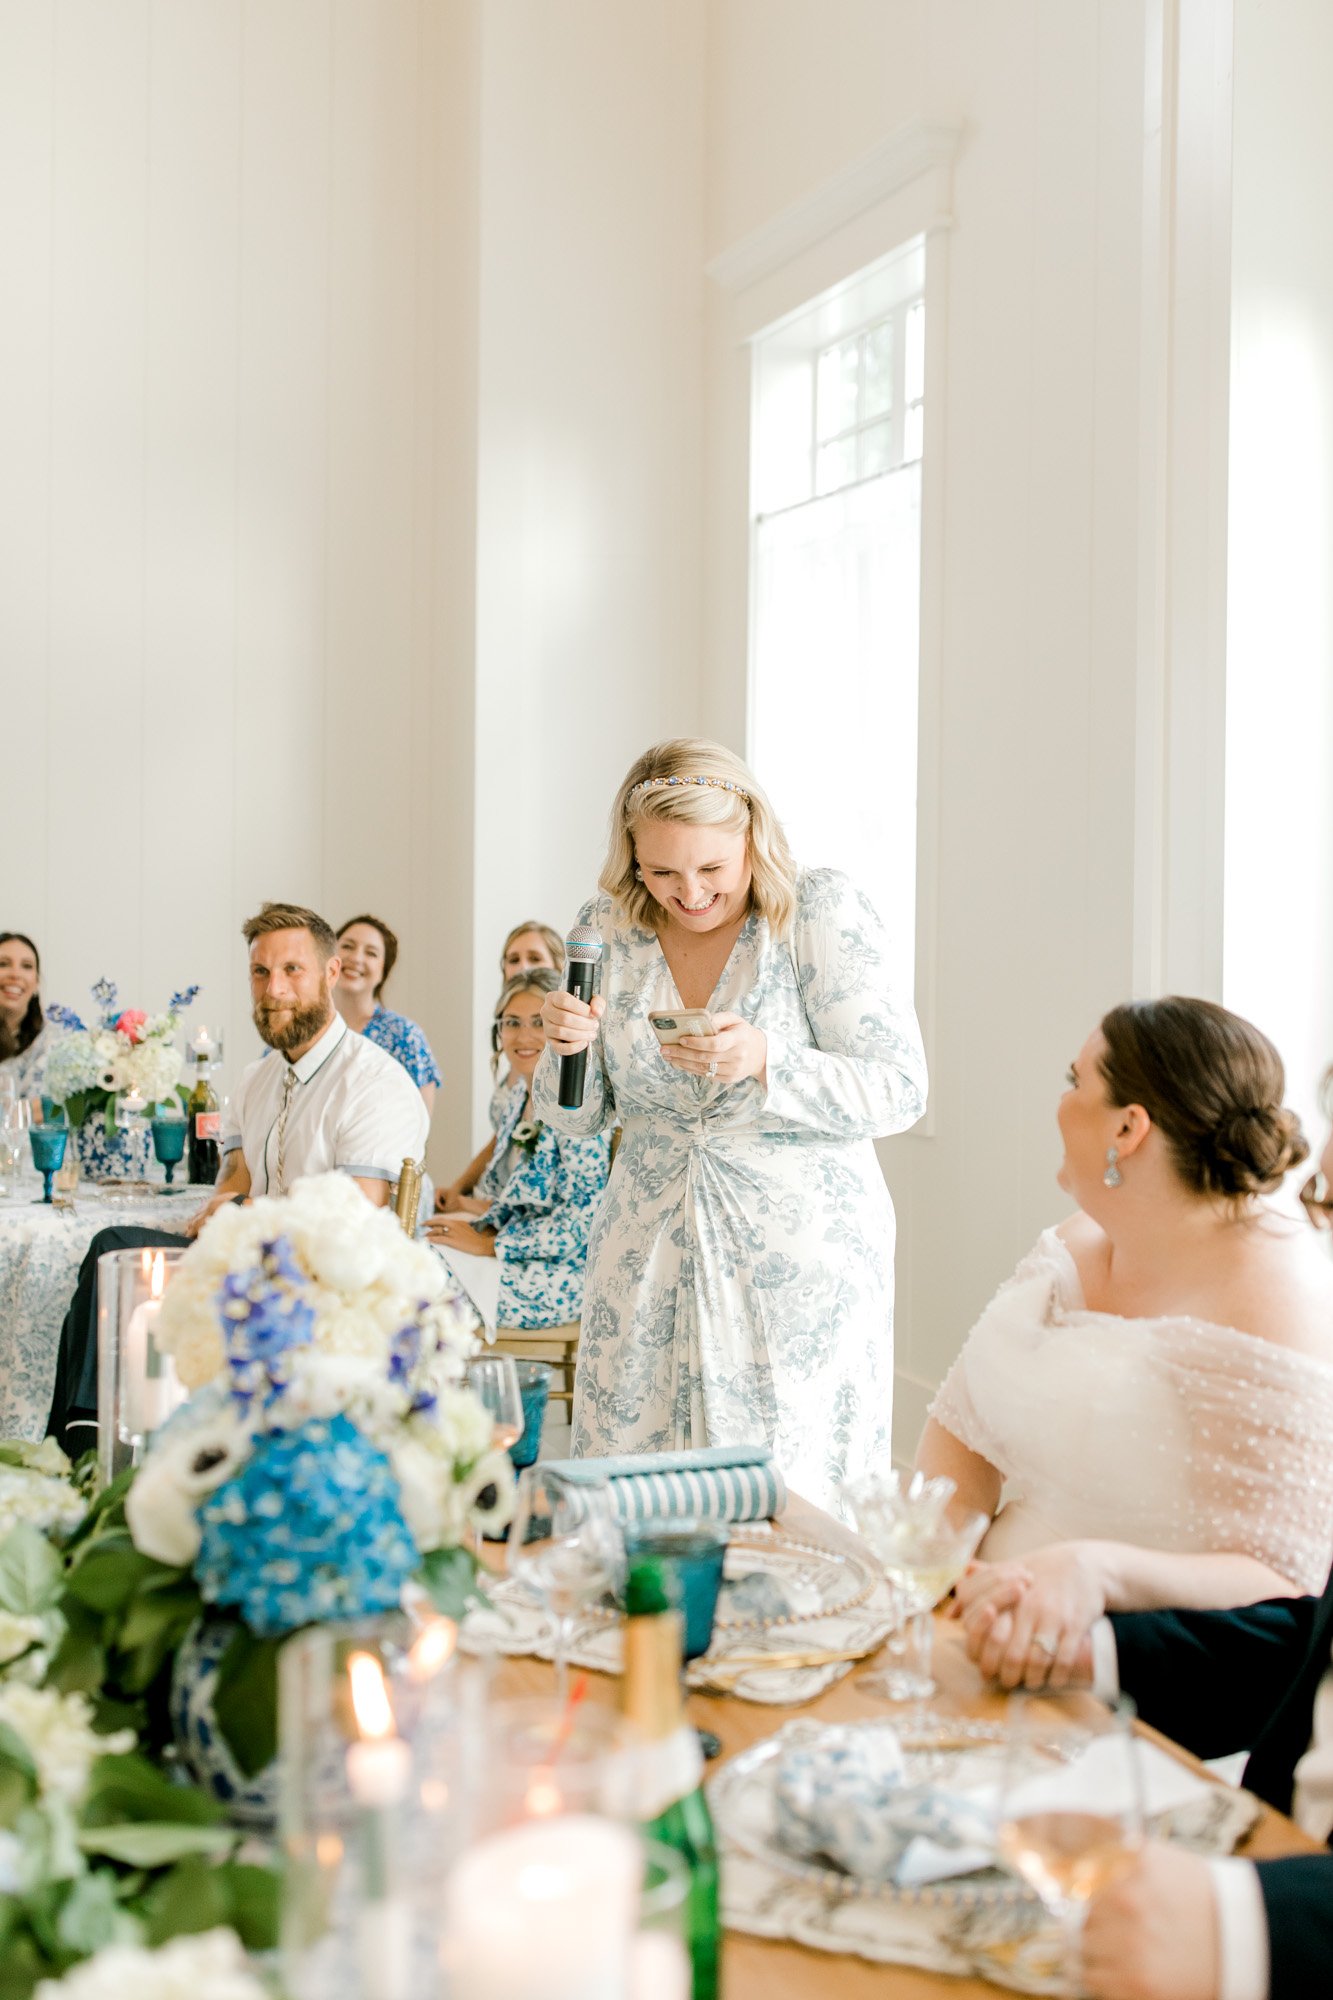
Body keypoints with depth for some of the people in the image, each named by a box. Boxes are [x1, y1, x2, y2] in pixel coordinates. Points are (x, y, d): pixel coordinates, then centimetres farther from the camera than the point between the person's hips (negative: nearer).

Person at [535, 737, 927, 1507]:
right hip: (649, 1255, 4)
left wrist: (765, 1062, -25)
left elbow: (901, 1090, -11)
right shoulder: (608, 927, 3)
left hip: (800, 1254, -3)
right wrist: (567, 1047, -12)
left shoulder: (823, 913, -8)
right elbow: (580, 1118, 10)